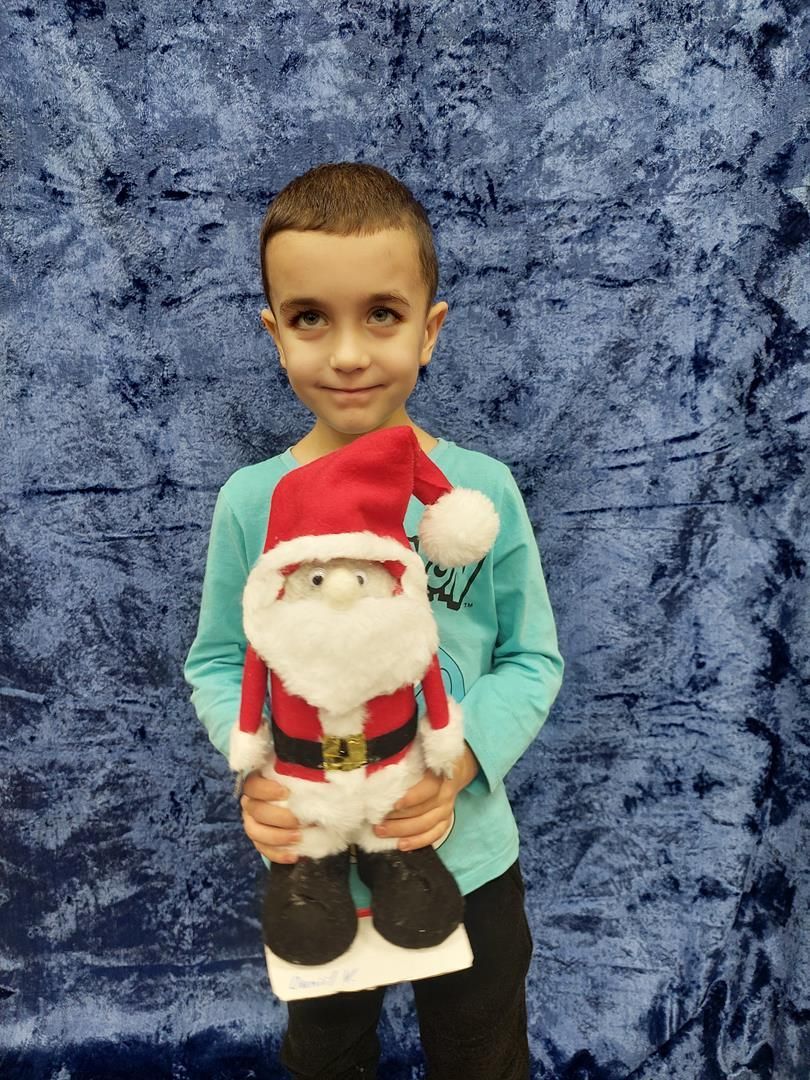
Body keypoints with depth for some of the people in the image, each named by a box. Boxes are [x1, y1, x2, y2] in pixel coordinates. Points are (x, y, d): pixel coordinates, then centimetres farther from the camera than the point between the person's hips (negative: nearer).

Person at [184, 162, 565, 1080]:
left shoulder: (483, 490, -17)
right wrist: (256, 767, -22)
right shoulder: (251, 501, -15)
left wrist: (462, 761, -24)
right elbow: (217, 663, -4)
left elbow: (533, 659, -8)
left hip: (469, 856, 0)